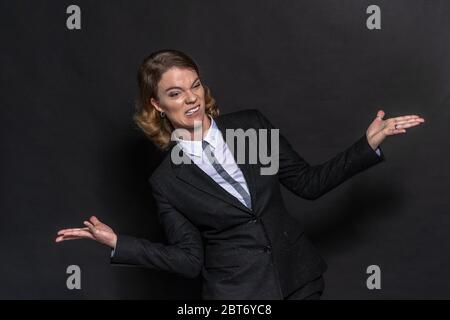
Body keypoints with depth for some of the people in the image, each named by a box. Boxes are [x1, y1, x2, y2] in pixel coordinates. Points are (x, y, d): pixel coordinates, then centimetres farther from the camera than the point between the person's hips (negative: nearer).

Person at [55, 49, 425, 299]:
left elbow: (308, 182, 2)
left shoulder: (251, 124, -3)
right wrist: (117, 241, -13)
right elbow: (189, 259, -5)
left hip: (300, 278, 2)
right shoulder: (166, 181, -6)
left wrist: (369, 144, -7)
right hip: (237, 293, -2)